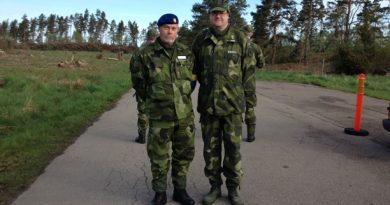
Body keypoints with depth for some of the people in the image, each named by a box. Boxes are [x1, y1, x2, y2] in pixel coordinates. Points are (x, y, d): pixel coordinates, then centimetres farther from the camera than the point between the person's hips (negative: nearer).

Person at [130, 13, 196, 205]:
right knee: (159, 157, 6)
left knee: (184, 154, 12)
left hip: (185, 114, 4)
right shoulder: (146, 54, -7)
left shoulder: (186, 53, 4)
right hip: (160, 116, -3)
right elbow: (139, 82, 5)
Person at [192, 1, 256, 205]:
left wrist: (250, 96, 2)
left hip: (233, 103, -1)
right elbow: (194, 69, 12)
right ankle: (215, 187, 26)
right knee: (210, 148, 10)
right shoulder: (200, 40, 4)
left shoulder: (240, 39, 1)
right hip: (208, 103, 2)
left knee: (233, 148, 5)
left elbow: (249, 70, 3)